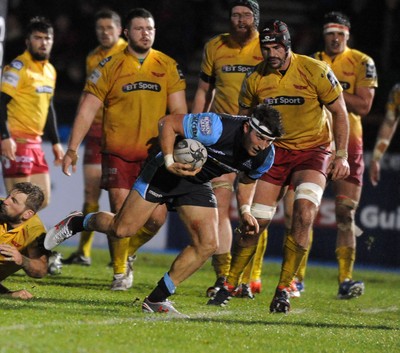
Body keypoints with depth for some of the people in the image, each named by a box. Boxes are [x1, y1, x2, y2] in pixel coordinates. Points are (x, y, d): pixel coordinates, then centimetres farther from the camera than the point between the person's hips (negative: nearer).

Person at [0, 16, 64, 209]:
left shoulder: (50, 70, 15)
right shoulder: (18, 67, -10)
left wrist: (55, 142, 22)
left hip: (35, 142, 8)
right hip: (16, 141, -8)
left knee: (43, 200, 7)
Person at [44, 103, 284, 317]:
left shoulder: (265, 156, -14)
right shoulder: (216, 128, -34)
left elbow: (248, 180, 10)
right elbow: (168, 123, -24)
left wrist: (245, 210, -6)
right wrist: (169, 161, -34)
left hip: (198, 185, 6)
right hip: (165, 175, -5)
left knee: (208, 244, -10)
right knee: (122, 229, -7)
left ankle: (156, 300, 0)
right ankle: (76, 223, 27)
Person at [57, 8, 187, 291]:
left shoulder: (169, 67, 5)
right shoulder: (110, 67, 0)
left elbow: (178, 111, 6)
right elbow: (88, 109, 1)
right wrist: (73, 149, -5)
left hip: (154, 153, 2)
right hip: (118, 153, -2)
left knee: (157, 217, -3)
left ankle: (127, 253, 27)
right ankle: (120, 271, 14)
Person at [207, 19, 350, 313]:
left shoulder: (315, 71, -13)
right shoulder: (255, 79, -4)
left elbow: (340, 112, -4)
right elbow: (243, 119, 12)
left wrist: (342, 154, -9)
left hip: (313, 150, -2)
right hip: (275, 151, 3)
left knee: (304, 212, -24)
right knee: (254, 221, -4)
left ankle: (284, 288, -15)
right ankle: (230, 285, 13)